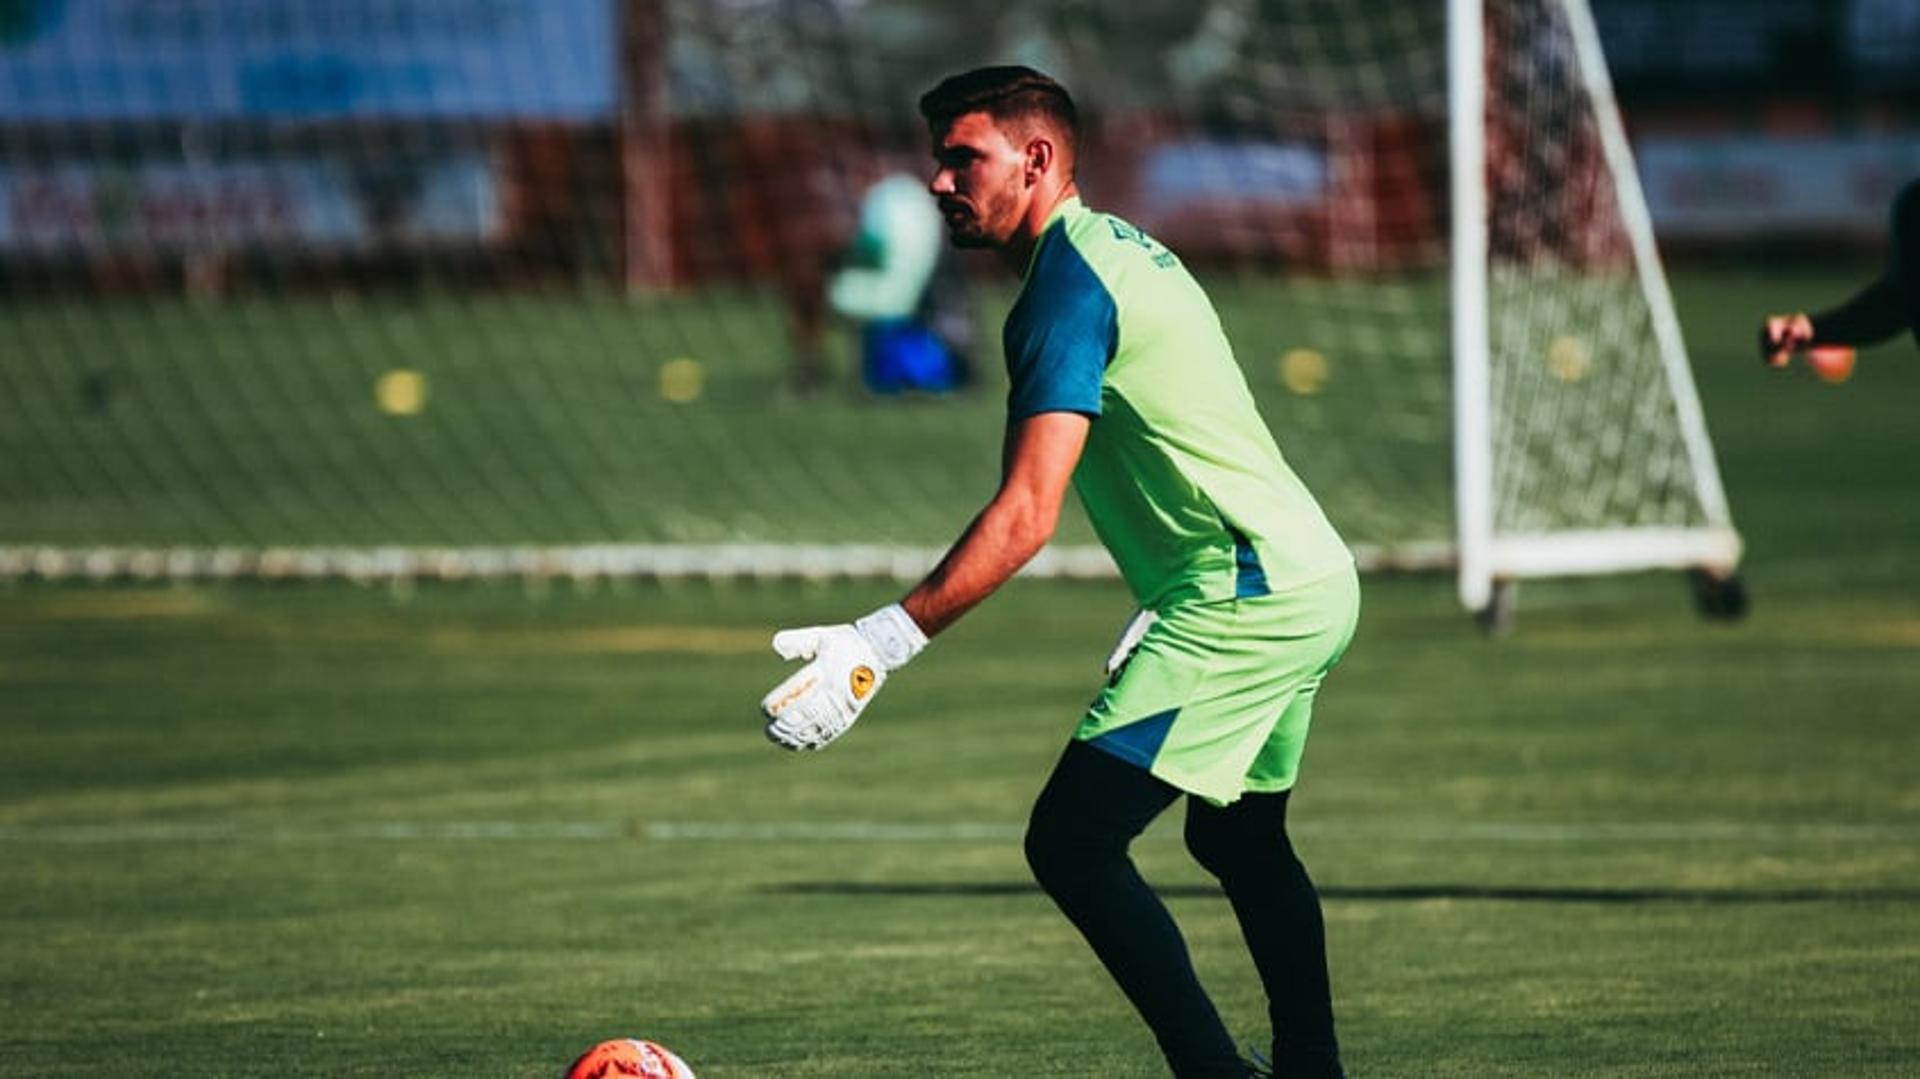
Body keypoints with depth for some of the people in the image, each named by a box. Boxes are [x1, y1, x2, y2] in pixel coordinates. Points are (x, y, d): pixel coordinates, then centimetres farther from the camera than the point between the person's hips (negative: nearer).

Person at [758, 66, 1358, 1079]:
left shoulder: (1066, 287, -15)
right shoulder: (1122, 248, 16)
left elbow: (1026, 512, -24)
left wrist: (885, 642, -29)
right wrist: (1163, 610, 32)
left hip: (1246, 596, -11)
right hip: (1311, 579, 11)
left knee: (1071, 842, -15)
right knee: (1238, 843, 28)